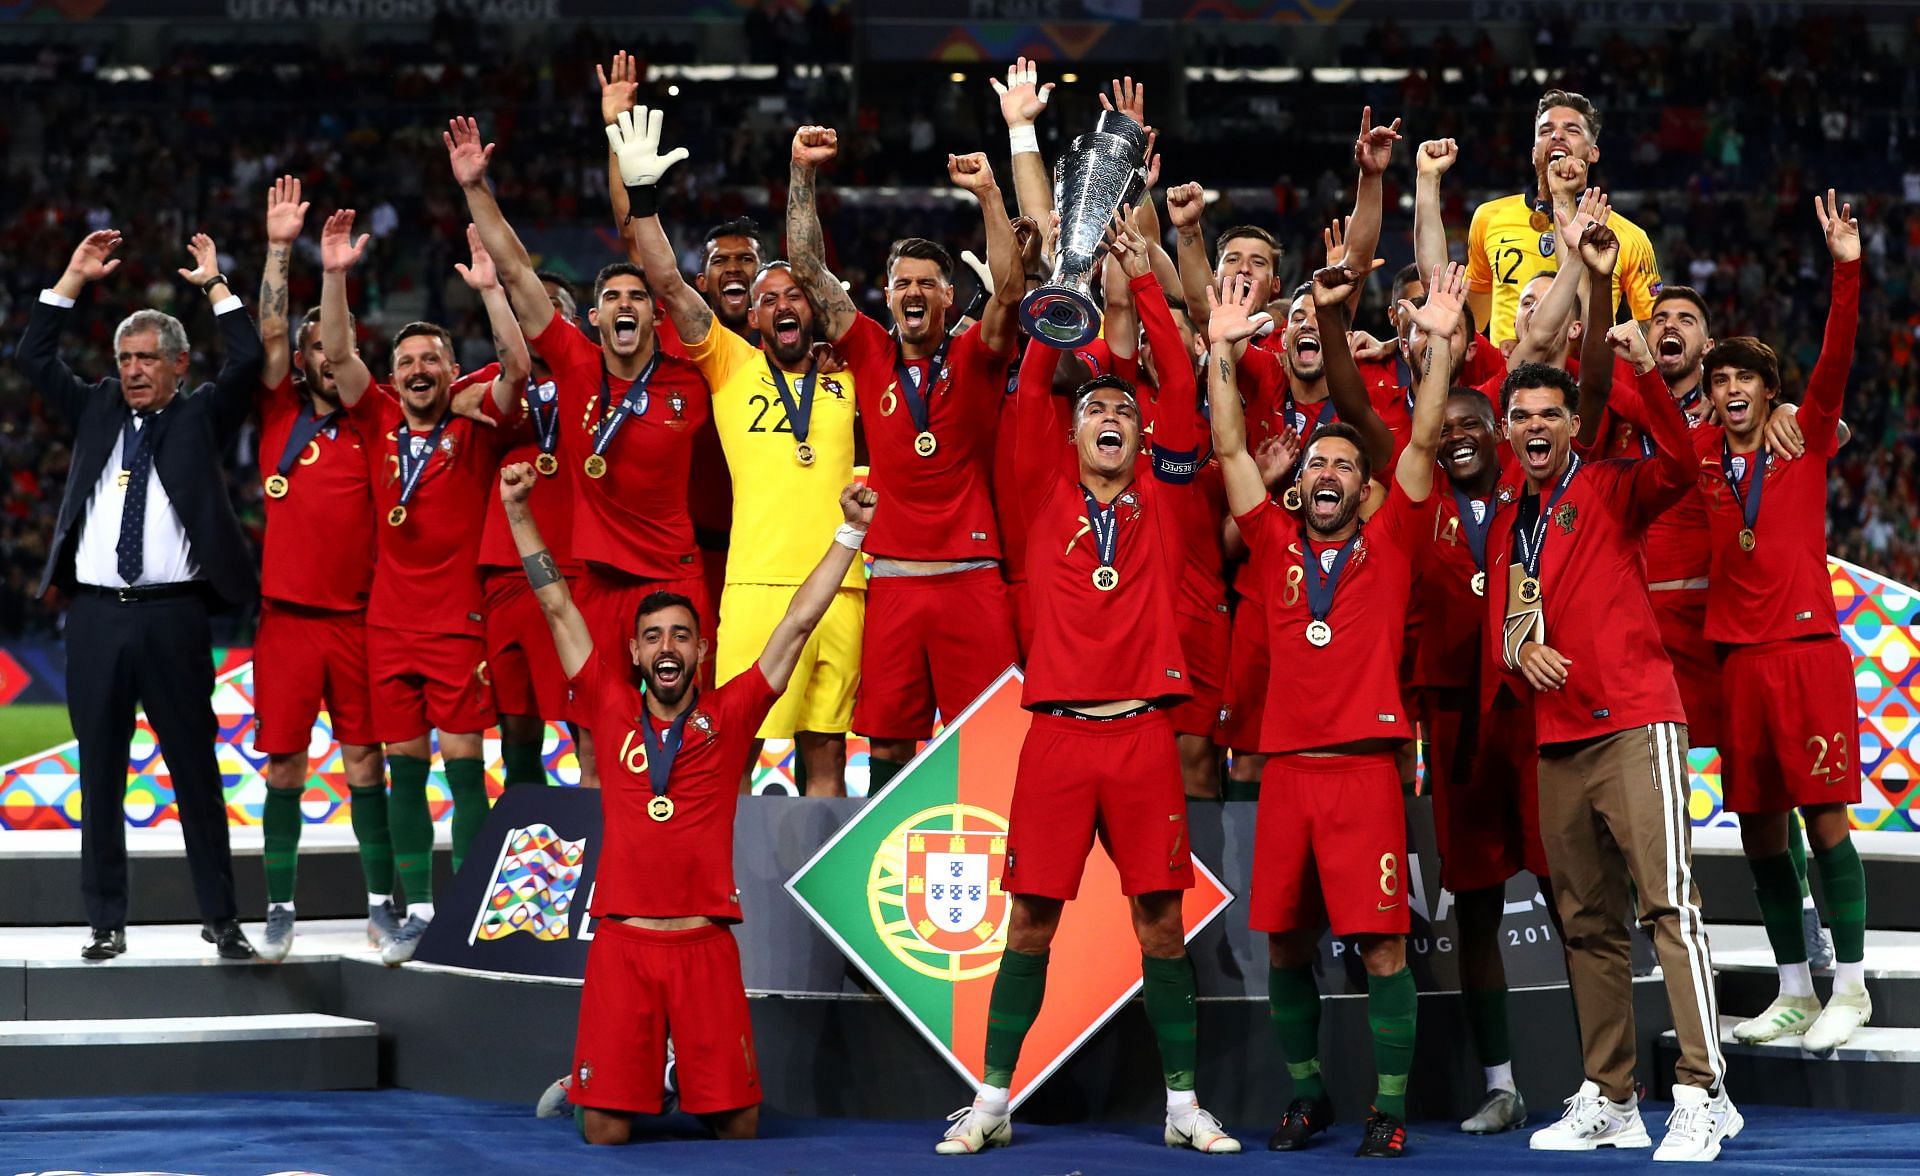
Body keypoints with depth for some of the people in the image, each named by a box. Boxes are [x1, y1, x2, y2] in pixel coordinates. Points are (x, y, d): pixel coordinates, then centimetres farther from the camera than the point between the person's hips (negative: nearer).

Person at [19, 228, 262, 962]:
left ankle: (220, 919, 6)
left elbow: (247, 363, -4)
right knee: (100, 776, 5)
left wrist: (215, 286, 0)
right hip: (96, 615, 3)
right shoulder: (96, 411, 16)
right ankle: (106, 922, 10)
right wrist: (73, 280, 8)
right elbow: (33, 359, 11)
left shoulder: (201, 417, 8)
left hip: (173, 617, -3)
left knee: (196, 774, 1)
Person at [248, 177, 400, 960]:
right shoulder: (281, 417, 6)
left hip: (357, 612, 0)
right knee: (284, 762, 2)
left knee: (364, 756, 1)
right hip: (287, 610, 0)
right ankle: (279, 910, 9)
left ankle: (381, 903, 7)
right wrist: (279, 249, -12)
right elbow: (270, 334, -3)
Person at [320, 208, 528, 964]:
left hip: (458, 619, -4)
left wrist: (491, 289, -22)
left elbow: (518, 367, -15)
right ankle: (417, 909, 12)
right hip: (390, 617, 4)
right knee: (403, 766, 6)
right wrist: (334, 276, -10)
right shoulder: (379, 421, 8)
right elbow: (337, 355, 1)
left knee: (463, 761, -4)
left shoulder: (475, 427, -1)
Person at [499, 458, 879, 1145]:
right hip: (621, 939, 0)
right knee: (605, 1133, -5)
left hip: (705, 941, 0)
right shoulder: (613, 710, 7)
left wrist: (851, 532, 1)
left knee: (739, 1126, -1)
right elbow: (558, 608, 8)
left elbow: (800, 622, 4)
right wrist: (519, 513, 4)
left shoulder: (729, 716, 6)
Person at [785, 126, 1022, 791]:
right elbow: (808, 269, 6)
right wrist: (804, 174, -1)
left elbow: (1009, 292, -11)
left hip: (970, 577, -1)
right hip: (891, 578, 2)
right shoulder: (869, 354, 9)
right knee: (888, 738, 2)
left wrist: (987, 194, -18)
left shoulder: (974, 357, 6)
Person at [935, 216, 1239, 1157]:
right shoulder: (1048, 496, 9)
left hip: (1143, 730, 0)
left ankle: (1183, 1104, 8)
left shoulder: (1161, 502, 10)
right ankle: (992, 1103, 8)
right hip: (1057, 729, 0)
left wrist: (1144, 282, -1)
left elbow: (1182, 390, 2)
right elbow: (1032, 387, -1)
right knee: (1031, 919, 1)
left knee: (1160, 918, 1)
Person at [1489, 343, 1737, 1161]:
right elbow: (1501, 627, 18)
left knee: (1668, 903, -14)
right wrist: (1521, 649, -4)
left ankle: (1703, 1095, -16)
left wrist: (1646, 375, -30)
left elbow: (1678, 464, -19)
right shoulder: (1506, 529, 19)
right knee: (1587, 924, 9)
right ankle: (1607, 1102, 14)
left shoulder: (1609, 491, 1)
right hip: (1557, 740, 7)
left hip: (1634, 725, -7)